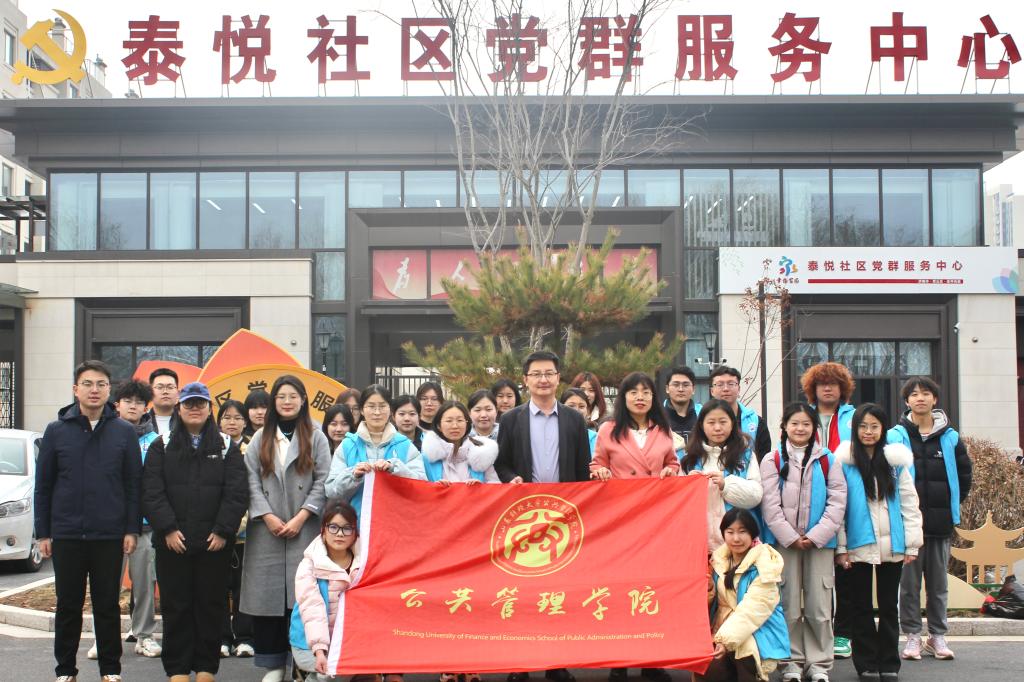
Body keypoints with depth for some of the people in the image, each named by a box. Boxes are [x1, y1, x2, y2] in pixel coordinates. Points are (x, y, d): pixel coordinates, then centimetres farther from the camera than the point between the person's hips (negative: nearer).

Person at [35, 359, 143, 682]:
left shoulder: (124, 432, 2)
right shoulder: (56, 431, 3)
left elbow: (134, 484, 3)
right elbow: (43, 486, 5)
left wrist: (132, 529, -2)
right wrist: (43, 533, 2)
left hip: (110, 535, 0)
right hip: (66, 534, 1)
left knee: (107, 605, 7)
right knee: (68, 605, 9)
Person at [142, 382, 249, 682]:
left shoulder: (227, 447, 8)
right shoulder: (162, 447, 8)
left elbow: (236, 493, -1)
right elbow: (152, 492, -1)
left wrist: (222, 531, -10)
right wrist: (168, 528, -12)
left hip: (214, 542, 0)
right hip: (172, 542, 0)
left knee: (211, 605, 5)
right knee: (175, 605, 4)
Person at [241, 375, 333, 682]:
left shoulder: (315, 438, 8)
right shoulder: (260, 439, 13)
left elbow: (323, 482, 0)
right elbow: (251, 481, 5)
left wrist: (300, 518, -9)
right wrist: (268, 517, -8)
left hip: (304, 529, -2)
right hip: (266, 530, 2)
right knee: (268, 595, -1)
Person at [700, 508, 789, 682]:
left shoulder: (764, 565, -12)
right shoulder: (719, 559, 5)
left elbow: (753, 609, -19)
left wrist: (727, 639, -26)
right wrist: (708, 587, -10)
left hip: (758, 630, -4)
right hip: (725, 627, 4)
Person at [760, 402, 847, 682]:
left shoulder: (827, 461, 7)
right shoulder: (772, 461, 3)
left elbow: (837, 501, 1)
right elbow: (770, 504, -4)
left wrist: (816, 535, -9)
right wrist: (791, 537, -11)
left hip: (819, 541, 1)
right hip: (783, 541, -1)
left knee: (819, 606, 2)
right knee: (789, 605, 3)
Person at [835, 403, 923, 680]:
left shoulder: (896, 460, 4)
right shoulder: (844, 461, -3)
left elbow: (909, 503, 5)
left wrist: (912, 544, 1)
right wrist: (840, 547, -5)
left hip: (892, 545, 2)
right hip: (857, 545, -1)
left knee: (889, 606, 8)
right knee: (860, 606, 6)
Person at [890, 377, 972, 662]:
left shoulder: (950, 438, 6)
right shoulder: (895, 437, -1)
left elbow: (964, 473, 16)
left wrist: (952, 504, 11)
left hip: (940, 522, 2)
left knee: (938, 583, 8)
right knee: (909, 582, 2)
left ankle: (937, 635, 18)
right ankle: (912, 635, 10)